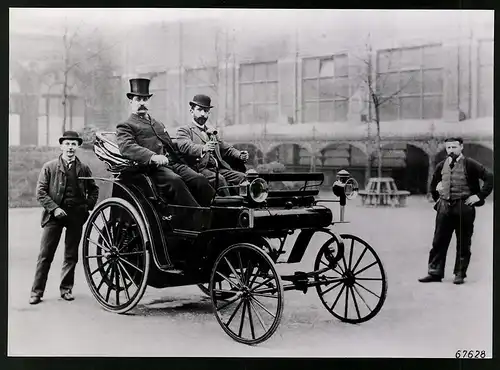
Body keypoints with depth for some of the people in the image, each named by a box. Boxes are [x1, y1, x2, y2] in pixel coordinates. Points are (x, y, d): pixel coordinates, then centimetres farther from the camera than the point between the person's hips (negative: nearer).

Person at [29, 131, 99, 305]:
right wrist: (54, 208, -11)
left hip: (76, 216, 2)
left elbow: (93, 189, 20)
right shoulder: (49, 167, 2)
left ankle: (66, 288, 19)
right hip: (54, 214, -2)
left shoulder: (84, 169, 7)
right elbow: (40, 192, -1)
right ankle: (36, 291, 5)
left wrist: (88, 206, 6)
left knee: (71, 256, 7)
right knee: (45, 255, -2)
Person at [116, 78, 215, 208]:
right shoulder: (125, 126, 10)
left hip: (174, 163, 6)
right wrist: (152, 156, -27)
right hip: (154, 168, -6)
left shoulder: (158, 124, 34)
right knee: (174, 181, -35)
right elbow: (127, 147, -10)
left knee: (199, 179, -21)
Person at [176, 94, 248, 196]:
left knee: (241, 176, -17)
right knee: (220, 179, -33)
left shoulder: (211, 132, 31)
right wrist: (203, 148, -33)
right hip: (200, 169, -6)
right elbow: (185, 146, -13)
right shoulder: (184, 130, 8)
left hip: (219, 168, 6)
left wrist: (239, 155, 2)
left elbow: (225, 148, 24)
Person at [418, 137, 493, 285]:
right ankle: (435, 272, 9)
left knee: (463, 244, 5)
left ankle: (460, 273, 14)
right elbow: (433, 184, 26)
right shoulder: (441, 166, 9)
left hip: (464, 207, -4)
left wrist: (479, 196, -12)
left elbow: (490, 177, -10)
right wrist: (437, 197, 17)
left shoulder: (470, 165, -5)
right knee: (439, 241, 3)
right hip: (445, 207, 4)